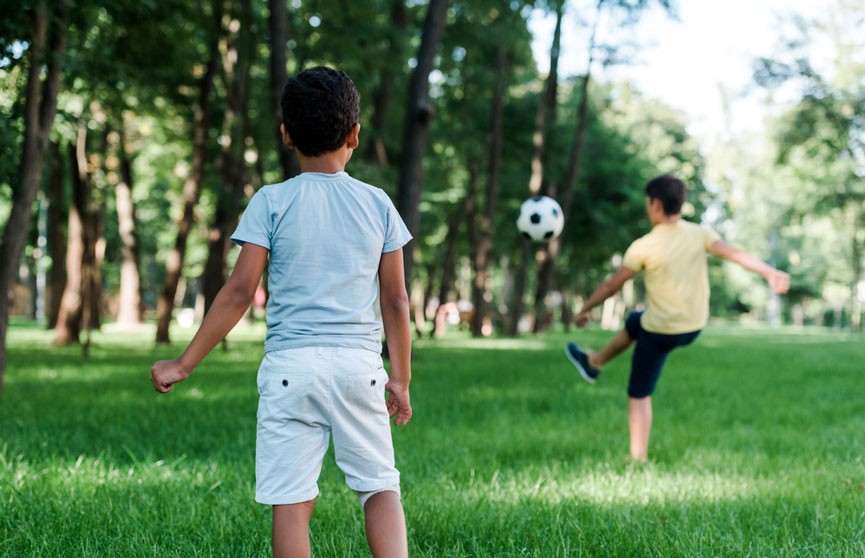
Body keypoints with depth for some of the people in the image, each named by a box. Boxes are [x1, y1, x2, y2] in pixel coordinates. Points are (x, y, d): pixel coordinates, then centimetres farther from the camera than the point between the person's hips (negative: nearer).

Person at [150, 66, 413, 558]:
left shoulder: (271, 202, -1)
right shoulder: (377, 203, 6)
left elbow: (240, 293, -5)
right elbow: (396, 301, 7)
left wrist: (185, 364, 2)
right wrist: (401, 378, 17)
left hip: (290, 365, -2)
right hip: (360, 363, 2)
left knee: (292, 501, 1)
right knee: (381, 485, 11)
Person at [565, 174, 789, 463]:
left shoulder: (643, 247, -17)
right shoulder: (700, 234, -7)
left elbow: (612, 285, -8)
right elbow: (735, 254, -20)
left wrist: (584, 309, 6)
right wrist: (770, 273, -27)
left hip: (660, 331, -6)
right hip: (695, 327, 6)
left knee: (639, 395, 10)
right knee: (633, 323, 33)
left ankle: (638, 459, 12)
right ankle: (593, 362, 51)